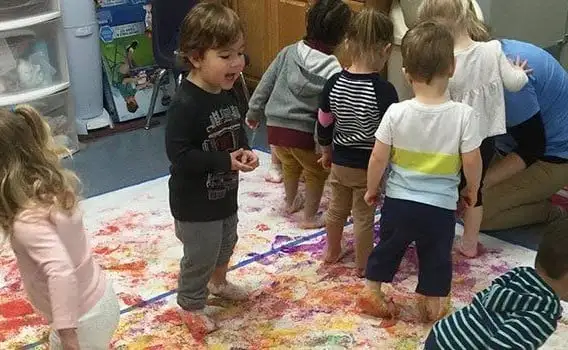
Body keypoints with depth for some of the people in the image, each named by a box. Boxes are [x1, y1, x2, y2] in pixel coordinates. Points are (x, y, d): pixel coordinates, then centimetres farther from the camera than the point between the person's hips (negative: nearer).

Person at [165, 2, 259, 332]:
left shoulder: (228, 94, -2)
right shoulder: (186, 104, -29)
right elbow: (179, 154, -31)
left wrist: (245, 152, -9)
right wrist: (226, 161, -29)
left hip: (225, 193, 9)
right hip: (195, 202, -8)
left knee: (226, 243, 28)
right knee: (201, 255, 8)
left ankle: (218, 282, 55)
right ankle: (192, 304, 32)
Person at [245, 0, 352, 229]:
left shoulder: (289, 53, -2)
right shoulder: (334, 73, -15)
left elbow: (265, 84, 4)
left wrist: (254, 113, 17)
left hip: (276, 127, 5)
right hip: (306, 133, -5)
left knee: (290, 165, 32)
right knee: (316, 173, 21)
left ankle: (291, 203, 53)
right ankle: (310, 217, 31)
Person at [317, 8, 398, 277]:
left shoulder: (334, 83, -8)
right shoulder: (384, 90, -23)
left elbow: (324, 124, 3)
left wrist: (326, 152, 19)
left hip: (340, 162, 5)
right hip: (369, 166, -5)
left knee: (337, 208, 23)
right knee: (364, 217, 11)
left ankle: (332, 252, 43)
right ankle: (363, 266, 26)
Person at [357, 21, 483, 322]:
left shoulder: (396, 113, -16)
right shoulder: (464, 115, -19)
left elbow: (378, 157, -10)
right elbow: (472, 162, -12)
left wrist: (371, 189, 7)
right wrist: (472, 189, 8)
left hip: (398, 201, 1)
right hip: (441, 207, -1)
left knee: (387, 248, 23)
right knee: (436, 257, 20)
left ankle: (371, 294, 38)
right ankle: (431, 305, 36)